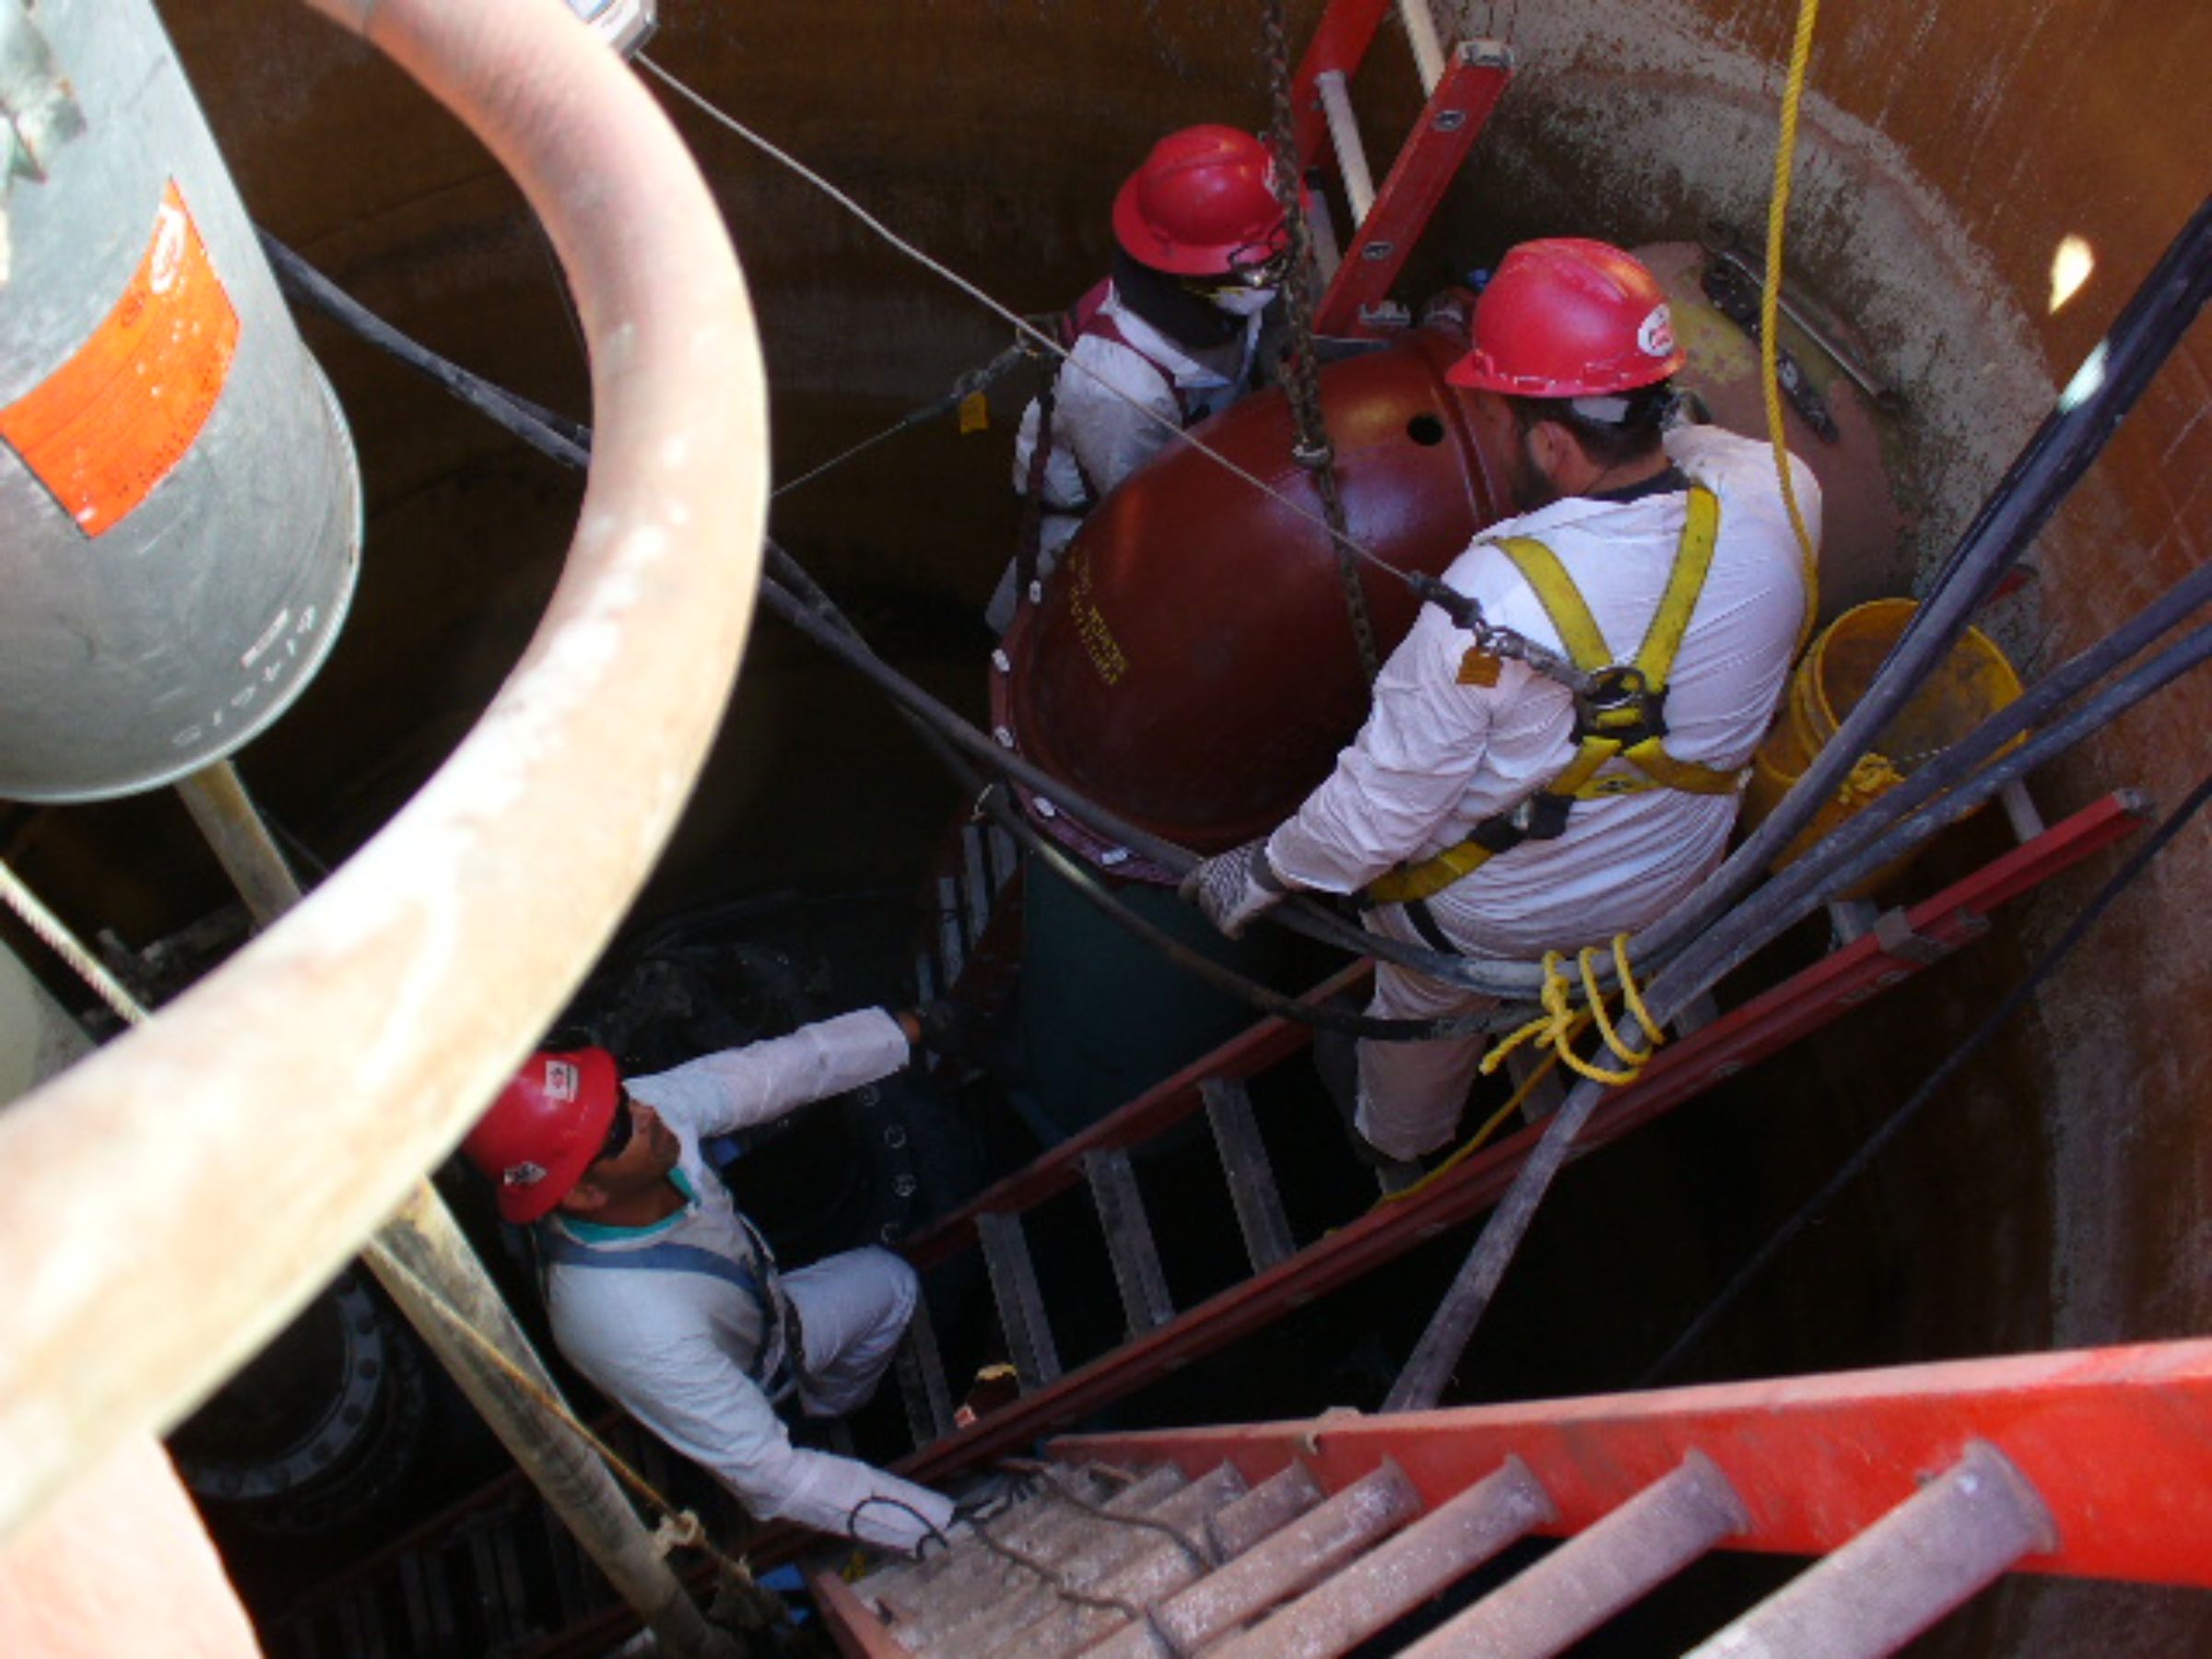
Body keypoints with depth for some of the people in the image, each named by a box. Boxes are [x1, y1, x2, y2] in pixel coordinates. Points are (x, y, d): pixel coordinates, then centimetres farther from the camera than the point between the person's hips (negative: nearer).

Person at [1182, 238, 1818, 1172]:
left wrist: (1264, 873, -13)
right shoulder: (1781, 498, -27)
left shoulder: (1497, 597, -41)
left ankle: (1399, 1155, 60)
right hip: (1672, 886, 4)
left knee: (1426, 1018, 30)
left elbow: (1381, 808, -30)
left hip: (1489, 916, -4)